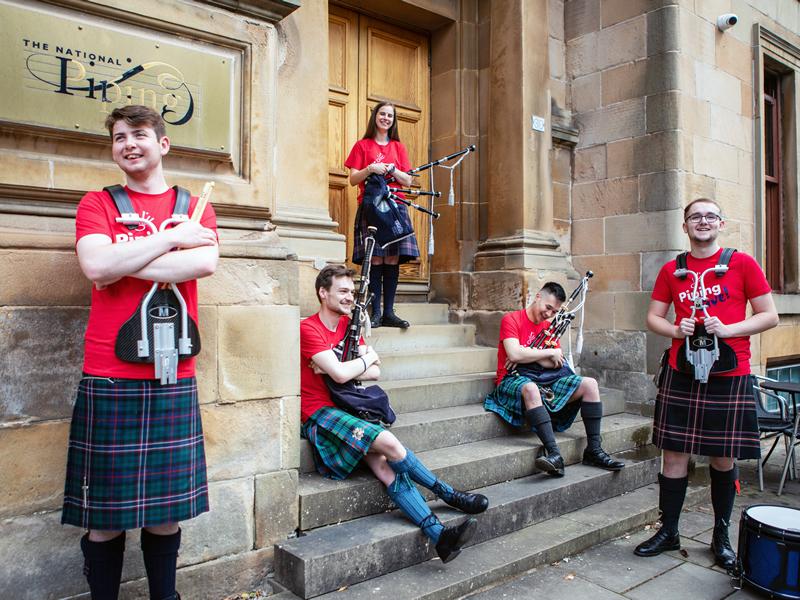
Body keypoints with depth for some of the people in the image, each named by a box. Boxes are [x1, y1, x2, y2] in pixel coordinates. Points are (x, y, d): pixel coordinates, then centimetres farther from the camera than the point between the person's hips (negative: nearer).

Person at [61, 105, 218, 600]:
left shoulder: (194, 207, 11)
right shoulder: (97, 204, 8)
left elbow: (206, 263, -10)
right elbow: (96, 266, -12)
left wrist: (121, 262, -9)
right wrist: (172, 238, -7)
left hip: (174, 377, 1)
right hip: (109, 377, -1)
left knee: (166, 512, 10)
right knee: (105, 516, 5)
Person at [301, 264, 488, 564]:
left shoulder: (349, 325, 15)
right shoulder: (308, 329, -8)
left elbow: (374, 372, 6)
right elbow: (341, 374, -20)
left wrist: (338, 368, -9)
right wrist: (367, 358, -2)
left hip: (348, 409, 6)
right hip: (320, 414, -6)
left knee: (386, 465, -17)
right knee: (388, 442, -24)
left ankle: (439, 535, -24)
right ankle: (450, 495, -8)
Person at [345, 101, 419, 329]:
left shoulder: (398, 147, 17)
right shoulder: (362, 145, 11)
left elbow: (408, 181, 10)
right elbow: (353, 179, 3)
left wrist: (391, 169, -6)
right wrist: (370, 169, -13)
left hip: (395, 206, 3)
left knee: (393, 259, -3)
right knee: (375, 259, -9)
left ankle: (389, 312, 1)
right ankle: (376, 313, -5)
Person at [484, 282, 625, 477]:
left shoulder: (549, 327, 17)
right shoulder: (512, 319, -3)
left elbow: (558, 364, 4)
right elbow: (515, 354, -20)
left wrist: (528, 355, -12)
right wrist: (550, 353, -8)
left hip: (545, 381, 7)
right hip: (514, 380, -7)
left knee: (589, 384, -7)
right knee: (531, 389, -41)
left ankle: (593, 450, -9)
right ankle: (554, 454, -45)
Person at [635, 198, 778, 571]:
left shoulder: (742, 264, 2)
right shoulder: (672, 270, 8)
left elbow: (769, 316, 1)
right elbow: (653, 317, 11)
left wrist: (727, 329, -14)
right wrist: (676, 330, -9)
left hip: (729, 377, -1)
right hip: (680, 375, 2)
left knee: (723, 458, 8)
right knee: (674, 455, 4)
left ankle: (721, 536, 26)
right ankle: (668, 532, 18)